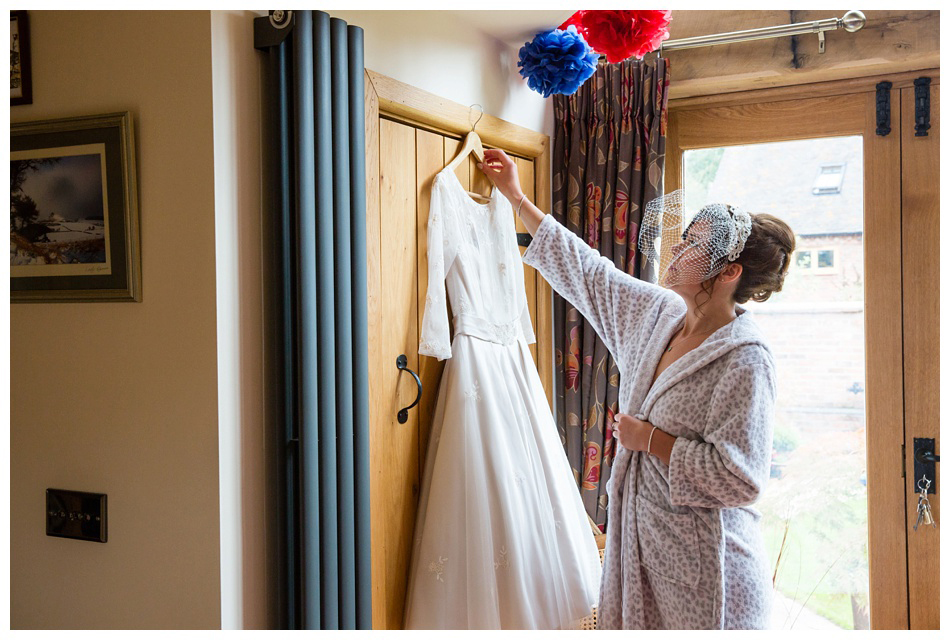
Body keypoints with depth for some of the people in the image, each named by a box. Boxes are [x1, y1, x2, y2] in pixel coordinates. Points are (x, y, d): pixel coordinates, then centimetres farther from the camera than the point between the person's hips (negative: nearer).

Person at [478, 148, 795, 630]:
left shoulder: (745, 360, -19)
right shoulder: (657, 313, 3)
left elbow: (739, 476, -23)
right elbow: (586, 270, 12)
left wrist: (651, 440, -17)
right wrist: (516, 197, 16)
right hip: (637, 540, 7)